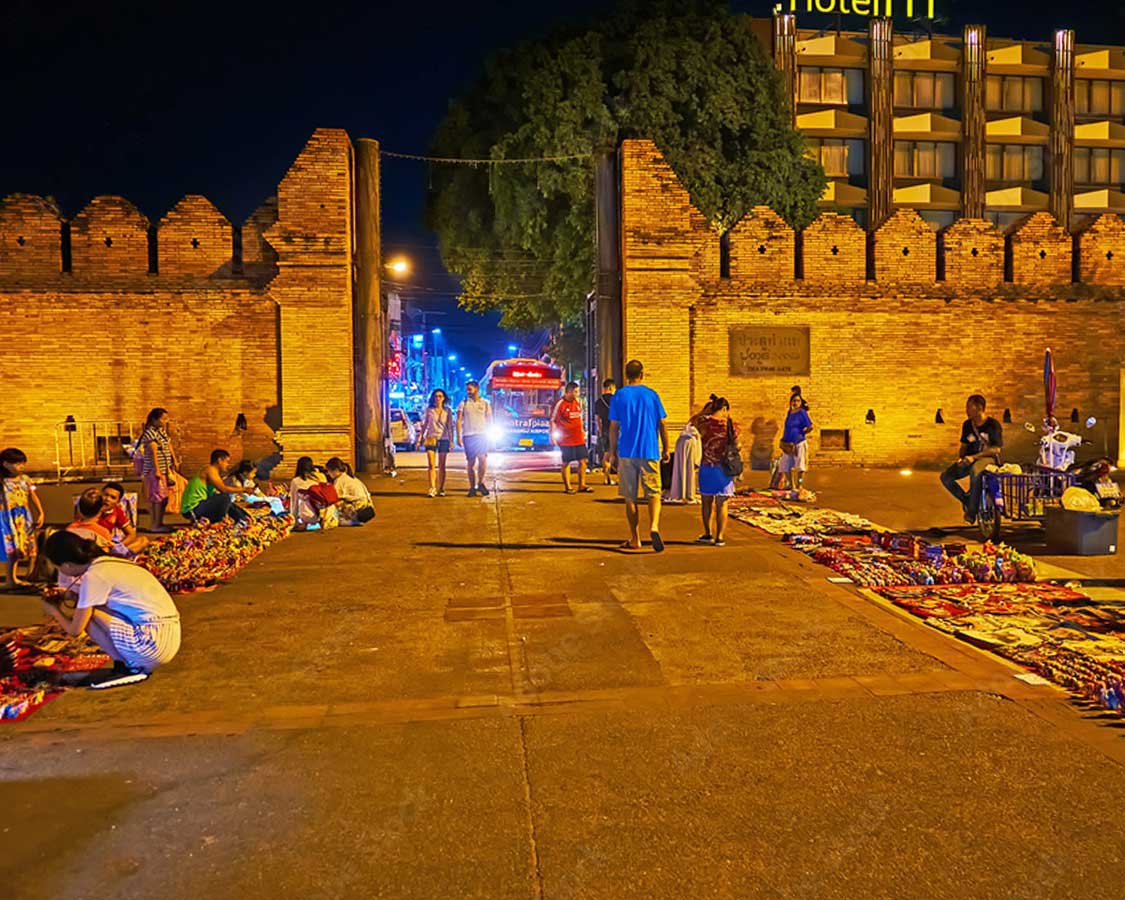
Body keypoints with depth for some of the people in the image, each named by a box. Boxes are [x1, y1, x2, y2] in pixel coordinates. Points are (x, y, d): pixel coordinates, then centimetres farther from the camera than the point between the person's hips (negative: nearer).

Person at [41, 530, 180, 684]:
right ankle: (136, 664, 13)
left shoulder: (93, 576, -11)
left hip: (154, 643, -9)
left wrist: (55, 611, 16)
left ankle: (132, 667, 1)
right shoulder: (109, 562, 13)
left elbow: (75, 630, -1)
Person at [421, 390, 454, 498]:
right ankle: (432, 488, -14)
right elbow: (424, 425, 12)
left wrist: (451, 441, 0)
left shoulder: (447, 411, 6)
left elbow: (450, 427, 6)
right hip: (431, 438, 0)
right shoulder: (429, 410, 7)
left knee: (441, 466, 3)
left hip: (443, 439, 0)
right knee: (431, 465, -10)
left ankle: (441, 489, 9)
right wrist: (421, 438, 7)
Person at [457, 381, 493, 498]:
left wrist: (487, 433, 3)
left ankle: (480, 483, -3)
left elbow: (489, 420, 12)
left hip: (481, 435, -1)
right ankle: (472, 487, 10)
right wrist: (458, 436, -7)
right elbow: (459, 420, 2)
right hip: (468, 436, 1)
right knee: (470, 462, 3)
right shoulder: (463, 403, 6)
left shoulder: (485, 403, 7)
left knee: (482, 459, -17)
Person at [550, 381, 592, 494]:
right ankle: (567, 487, 13)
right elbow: (553, 420, -8)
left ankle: (582, 486, 15)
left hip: (579, 439, 6)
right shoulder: (560, 404, -11)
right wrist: (553, 436, -13)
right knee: (566, 463, 3)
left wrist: (583, 432, 22)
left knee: (582, 461, 6)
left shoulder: (578, 402, 9)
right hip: (566, 440, -6)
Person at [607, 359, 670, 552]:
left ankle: (635, 539, 14)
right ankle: (654, 526, -21)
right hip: (650, 452, 0)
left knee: (630, 497, 8)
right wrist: (665, 449, 13)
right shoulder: (652, 395, 2)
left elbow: (614, 427, 0)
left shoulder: (619, 396, 1)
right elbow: (662, 424, 4)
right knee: (653, 494, 5)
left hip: (626, 453, 0)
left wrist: (612, 453, 7)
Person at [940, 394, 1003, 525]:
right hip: (970, 459, 6)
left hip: (988, 458, -6)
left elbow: (997, 449, -14)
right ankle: (966, 499, 5)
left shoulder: (993, 424, -9)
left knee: (975, 472, -42)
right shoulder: (967, 425, 10)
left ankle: (972, 511, -30)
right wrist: (961, 457, -3)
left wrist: (973, 457, -23)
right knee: (946, 477, -17)